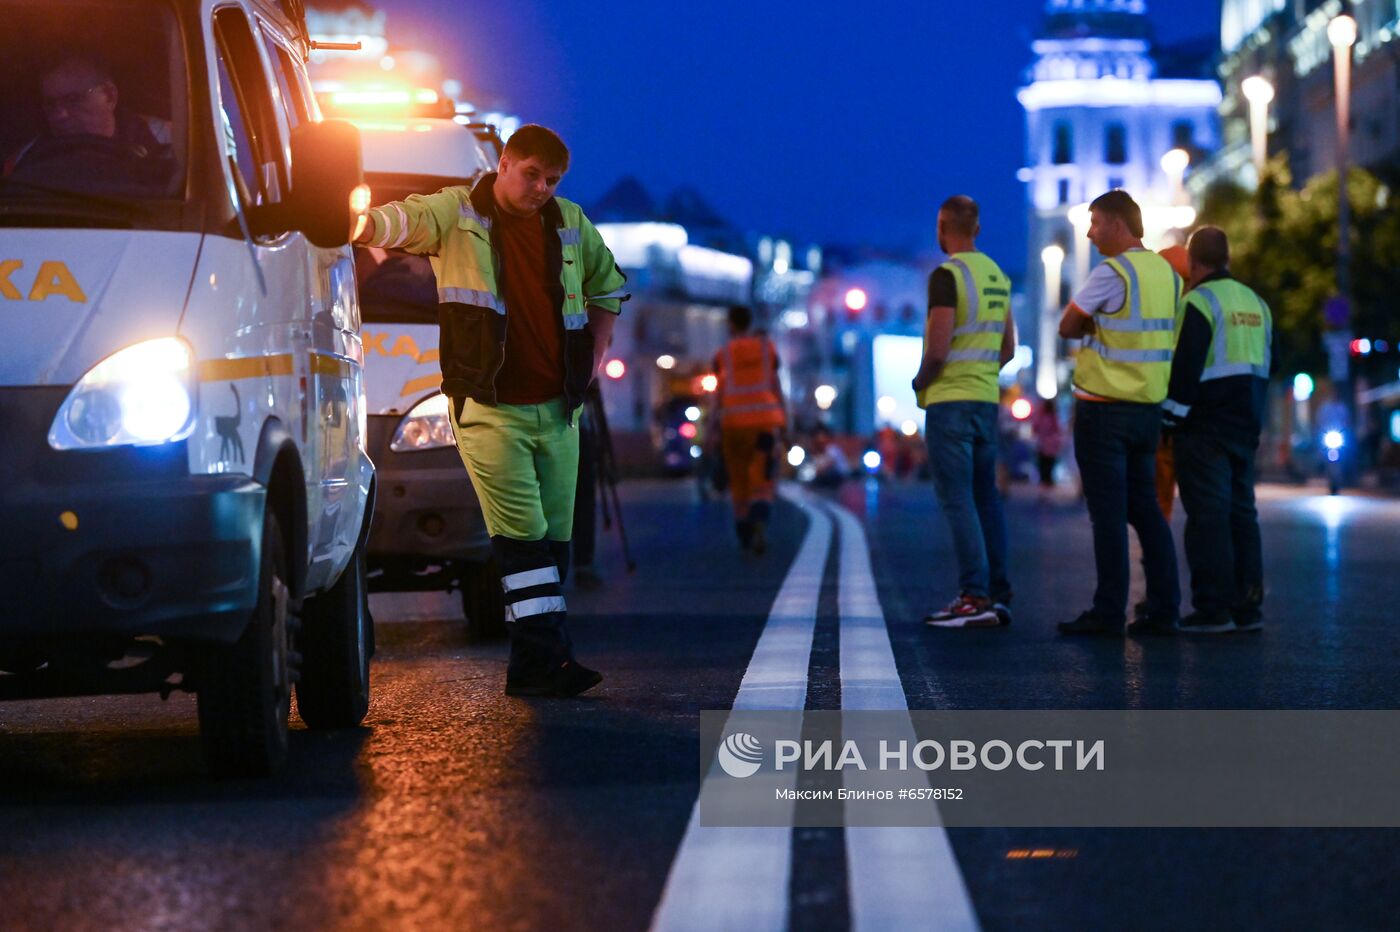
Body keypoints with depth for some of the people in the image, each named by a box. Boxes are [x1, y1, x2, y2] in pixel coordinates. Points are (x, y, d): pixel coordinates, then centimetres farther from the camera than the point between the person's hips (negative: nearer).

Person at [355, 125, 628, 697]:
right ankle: (547, 657, -12)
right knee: (522, 535, -13)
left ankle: (532, 668, 12)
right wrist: (356, 227, -42)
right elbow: (402, 221, -21)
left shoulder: (570, 224, 10)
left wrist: (594, 357, 17)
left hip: (557, 409, 5)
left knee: (555, 536, 6)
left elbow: (608, 285, 26)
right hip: (489, 410, -5)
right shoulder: (458, 215, -4)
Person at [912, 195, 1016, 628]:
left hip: (949, 399, -8)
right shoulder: (998, 276, 12)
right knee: (985, 498, 11)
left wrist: (920, 381, -2)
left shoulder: (947, 275, -14)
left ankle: (975, 596, -11)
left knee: (957, 499, -7)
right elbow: (1008, 348, 17)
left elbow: (937, 350, -19)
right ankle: (998, 596, 12)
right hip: (987, 398, 8)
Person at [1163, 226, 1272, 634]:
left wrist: (1172, 418, -10)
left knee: (1208, 515, -6)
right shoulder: (1256, 302, 14)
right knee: (1242, 512, 12)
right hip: (1246, 427, 8)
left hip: (1205, 430, -8)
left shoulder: (1200, 302, -12)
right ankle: (1247, 607, 13)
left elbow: (1186, 369, -17)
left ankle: (1213, 608, -8)